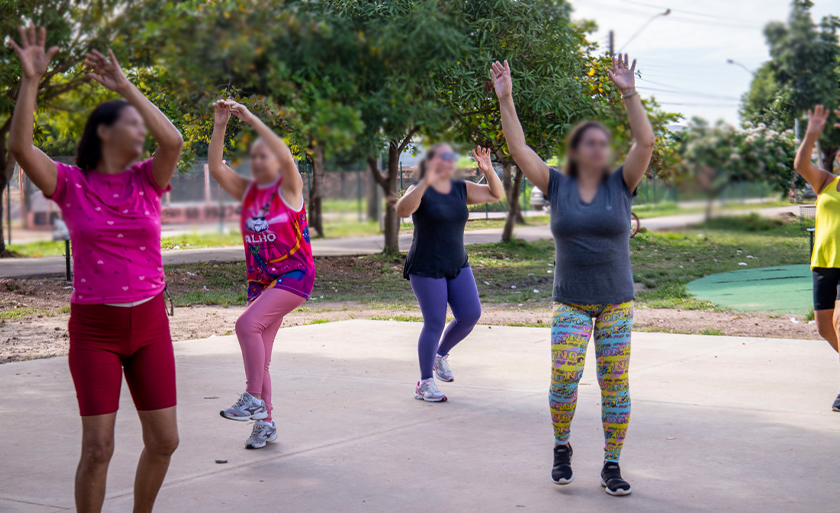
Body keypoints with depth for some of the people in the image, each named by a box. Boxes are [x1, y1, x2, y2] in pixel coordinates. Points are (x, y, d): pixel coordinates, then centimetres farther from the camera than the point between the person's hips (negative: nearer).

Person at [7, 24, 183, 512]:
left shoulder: (147, 180, 2)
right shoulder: (71, 184, -3)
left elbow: (173, 140, -17)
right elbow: (21, 146, -18)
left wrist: (125, 85, -16)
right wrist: (31, 80, -23)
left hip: (150, 324, 3)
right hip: (95, 328, -3)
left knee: (164, 441, 6)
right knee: (98, 446, -6)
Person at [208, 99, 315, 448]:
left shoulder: (288, 188, -5)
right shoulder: (246, 190, 9)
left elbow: (286, 158, -25)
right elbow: (216, 168, -4)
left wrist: (253, 120, -27)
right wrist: (220, 126, -15)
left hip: (294, 276, -6)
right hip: (260, 281, 7)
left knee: (247, 324, -25)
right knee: (259, 353, 6)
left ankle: (254, 399, -16)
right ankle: (265, 423, 16)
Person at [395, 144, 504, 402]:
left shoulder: (461, 189, 7)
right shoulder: (420, 190, -10)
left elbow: (496, 194, 7)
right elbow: (402, 210, -31)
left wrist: (488, 171, -9)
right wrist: (426, 182, -41)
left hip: (457, 265, 6)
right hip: (426, 268, -6)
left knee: (471, 315, -1)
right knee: (435, 323, -6)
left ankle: (440, 355, 26)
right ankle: (424, 384, 7)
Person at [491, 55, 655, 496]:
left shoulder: (621, 184, 2)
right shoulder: (557, 186, 2)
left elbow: (646, 142, -11)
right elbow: (518, 148, -4)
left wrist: (629, 94, -17)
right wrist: (505, 99, -11)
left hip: (617, 303, 1)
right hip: (570, 303, -1)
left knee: (615, 385, 0)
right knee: (564, 378, -14)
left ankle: (612, 467, 11)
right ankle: (562, 448, 12)